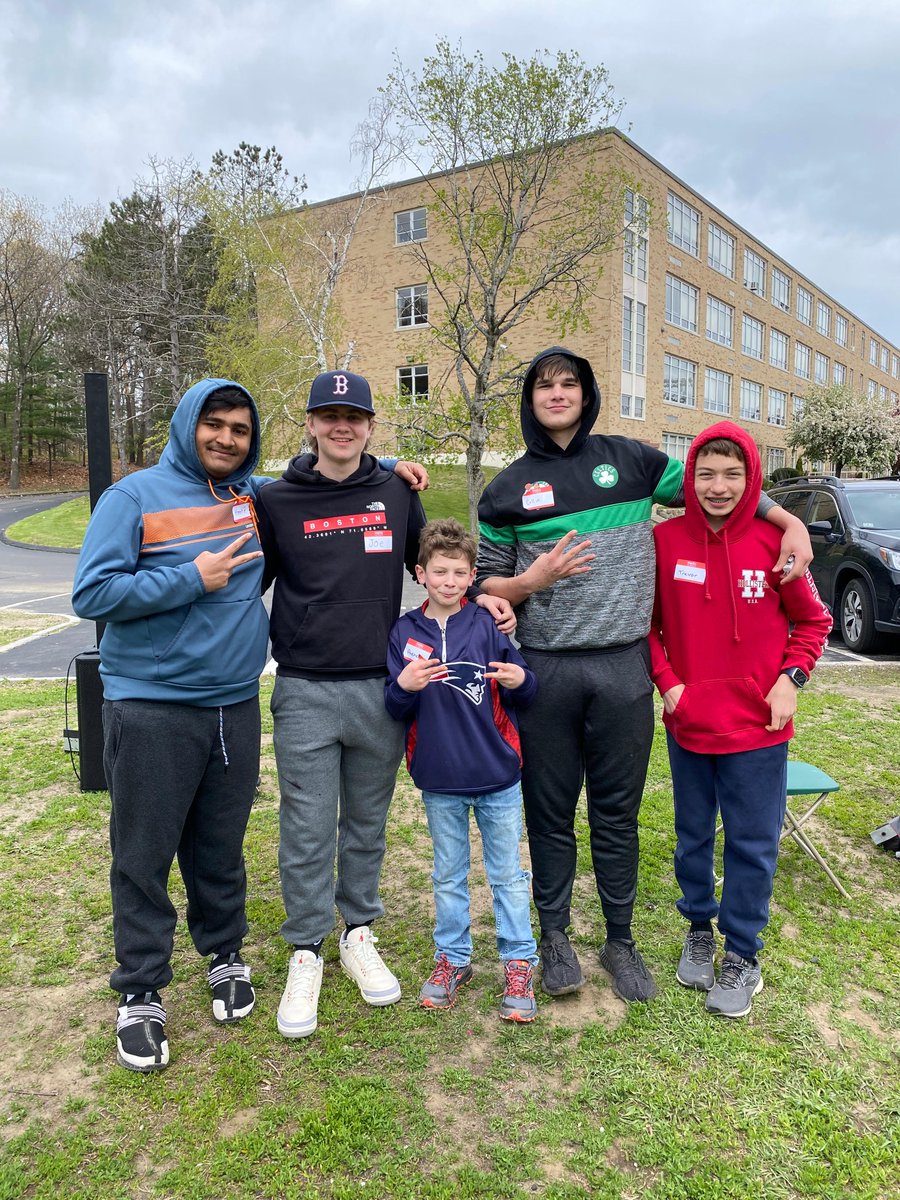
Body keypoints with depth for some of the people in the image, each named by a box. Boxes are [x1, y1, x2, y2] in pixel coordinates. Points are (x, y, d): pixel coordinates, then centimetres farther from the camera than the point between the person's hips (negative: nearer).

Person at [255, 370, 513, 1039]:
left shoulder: (397, 493, 6)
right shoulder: (278, 501, 1)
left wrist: (477, 596, 2)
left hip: (382, 689, 2)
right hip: (306, 693, -2)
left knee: (368, 824, 15)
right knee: (308, 831, 3)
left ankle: (360, 935, 33)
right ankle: (306, 953, 21)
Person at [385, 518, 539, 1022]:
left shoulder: (488, 624, -5)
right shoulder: (405, 632, -2)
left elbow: (524, 695, 0)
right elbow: (395, 710, -1)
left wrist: (520, 681, -22)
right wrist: (404, 687, -22)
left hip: (498, 775, -1)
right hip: (439, 779, 2)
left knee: (508, 874, 11)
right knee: (449, 875, 17)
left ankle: (519, 962, 24)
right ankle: (453, 958, 32)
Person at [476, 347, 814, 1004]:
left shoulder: (629, 459, 7)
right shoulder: (508, 488, 7)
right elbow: (486, 583, 8)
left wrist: (791, 521, 5)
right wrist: (532, 579, -12)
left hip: (624, 670, 0)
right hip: (545, 672, 0)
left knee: (618, 813, 10)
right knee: (550, 813, 9)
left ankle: (621, 940, 27)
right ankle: (556, 935, 28)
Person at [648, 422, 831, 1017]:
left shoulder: (774, 542, -9)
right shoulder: (666, 539, -6)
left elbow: (813, 621, 3)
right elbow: (647, 622, 5)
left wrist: (791, 678, -8)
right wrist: (666, 681, -5)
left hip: (757, 725, -1)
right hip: (688, 722, 2)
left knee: (753, 843, 8)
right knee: (693, 836, 17)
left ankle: (742, 955, 26)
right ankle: (699, 929, 38)